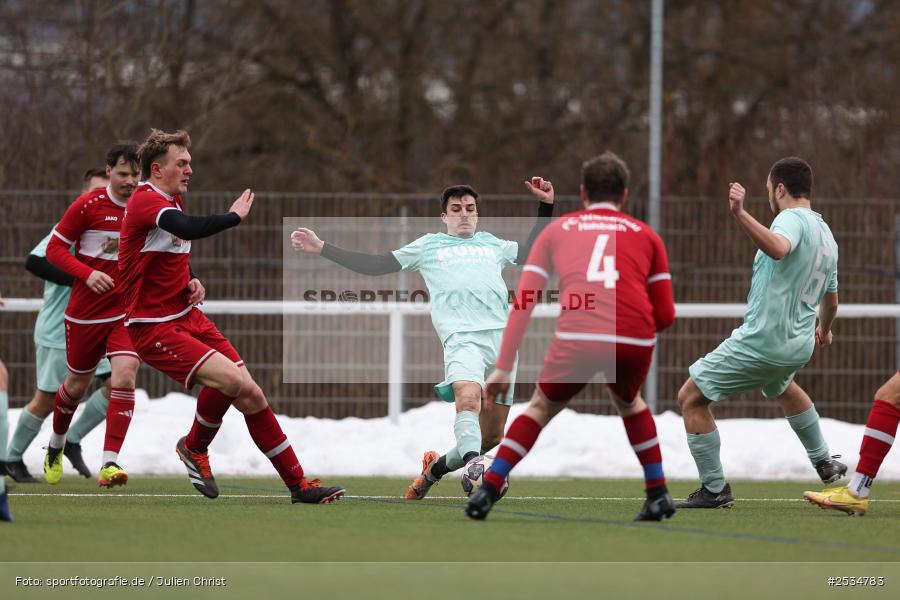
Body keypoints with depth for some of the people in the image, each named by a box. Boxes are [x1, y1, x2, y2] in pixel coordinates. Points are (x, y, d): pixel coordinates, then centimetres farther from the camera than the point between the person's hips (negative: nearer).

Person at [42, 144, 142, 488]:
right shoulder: (88, 205, -9)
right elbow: (54, 248, -7)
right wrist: (87, 273, -23)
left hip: (127, 311, 1)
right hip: (85, 313, -1)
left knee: (124, 378, -20)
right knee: (77, 385, 14)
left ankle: (109, 464, -23)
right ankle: (55, 447, 44)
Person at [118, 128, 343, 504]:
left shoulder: (173, 201, 14)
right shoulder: (146, 201, -17)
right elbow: (190, 229, -38)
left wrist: (193, 282, 9)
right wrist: (235, 216, -21)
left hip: (188, 318, 9)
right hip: (153, 328, -9)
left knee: (250, 394, 0)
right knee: (230, 379, -26)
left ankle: (298, 484, 5)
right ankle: (194, 448, 1)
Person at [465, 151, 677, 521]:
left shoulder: (557, 230, 23)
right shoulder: (645, 235, 24)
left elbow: (523, 302, 16)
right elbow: (665, 314, 20)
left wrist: (503, 367, 15)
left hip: (577, 337, -1)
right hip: (635, 338, 1)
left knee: (541, 407, 22)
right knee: (628, 401, 33)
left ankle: (488, 491, 8)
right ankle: (658, 495, 28)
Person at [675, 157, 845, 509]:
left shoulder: (792, 219, -14)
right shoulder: (826, 235, 14)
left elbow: (778, 248, -40)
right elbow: (831, 300, 28)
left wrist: (740, 214, -45)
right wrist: (824, 330, 48)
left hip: (761, 341, -9)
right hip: (799, 345, 9)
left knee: (690, 398, 1)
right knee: (782, 387, 42)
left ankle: (714, 490, -1)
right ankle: (824, 463, 47)